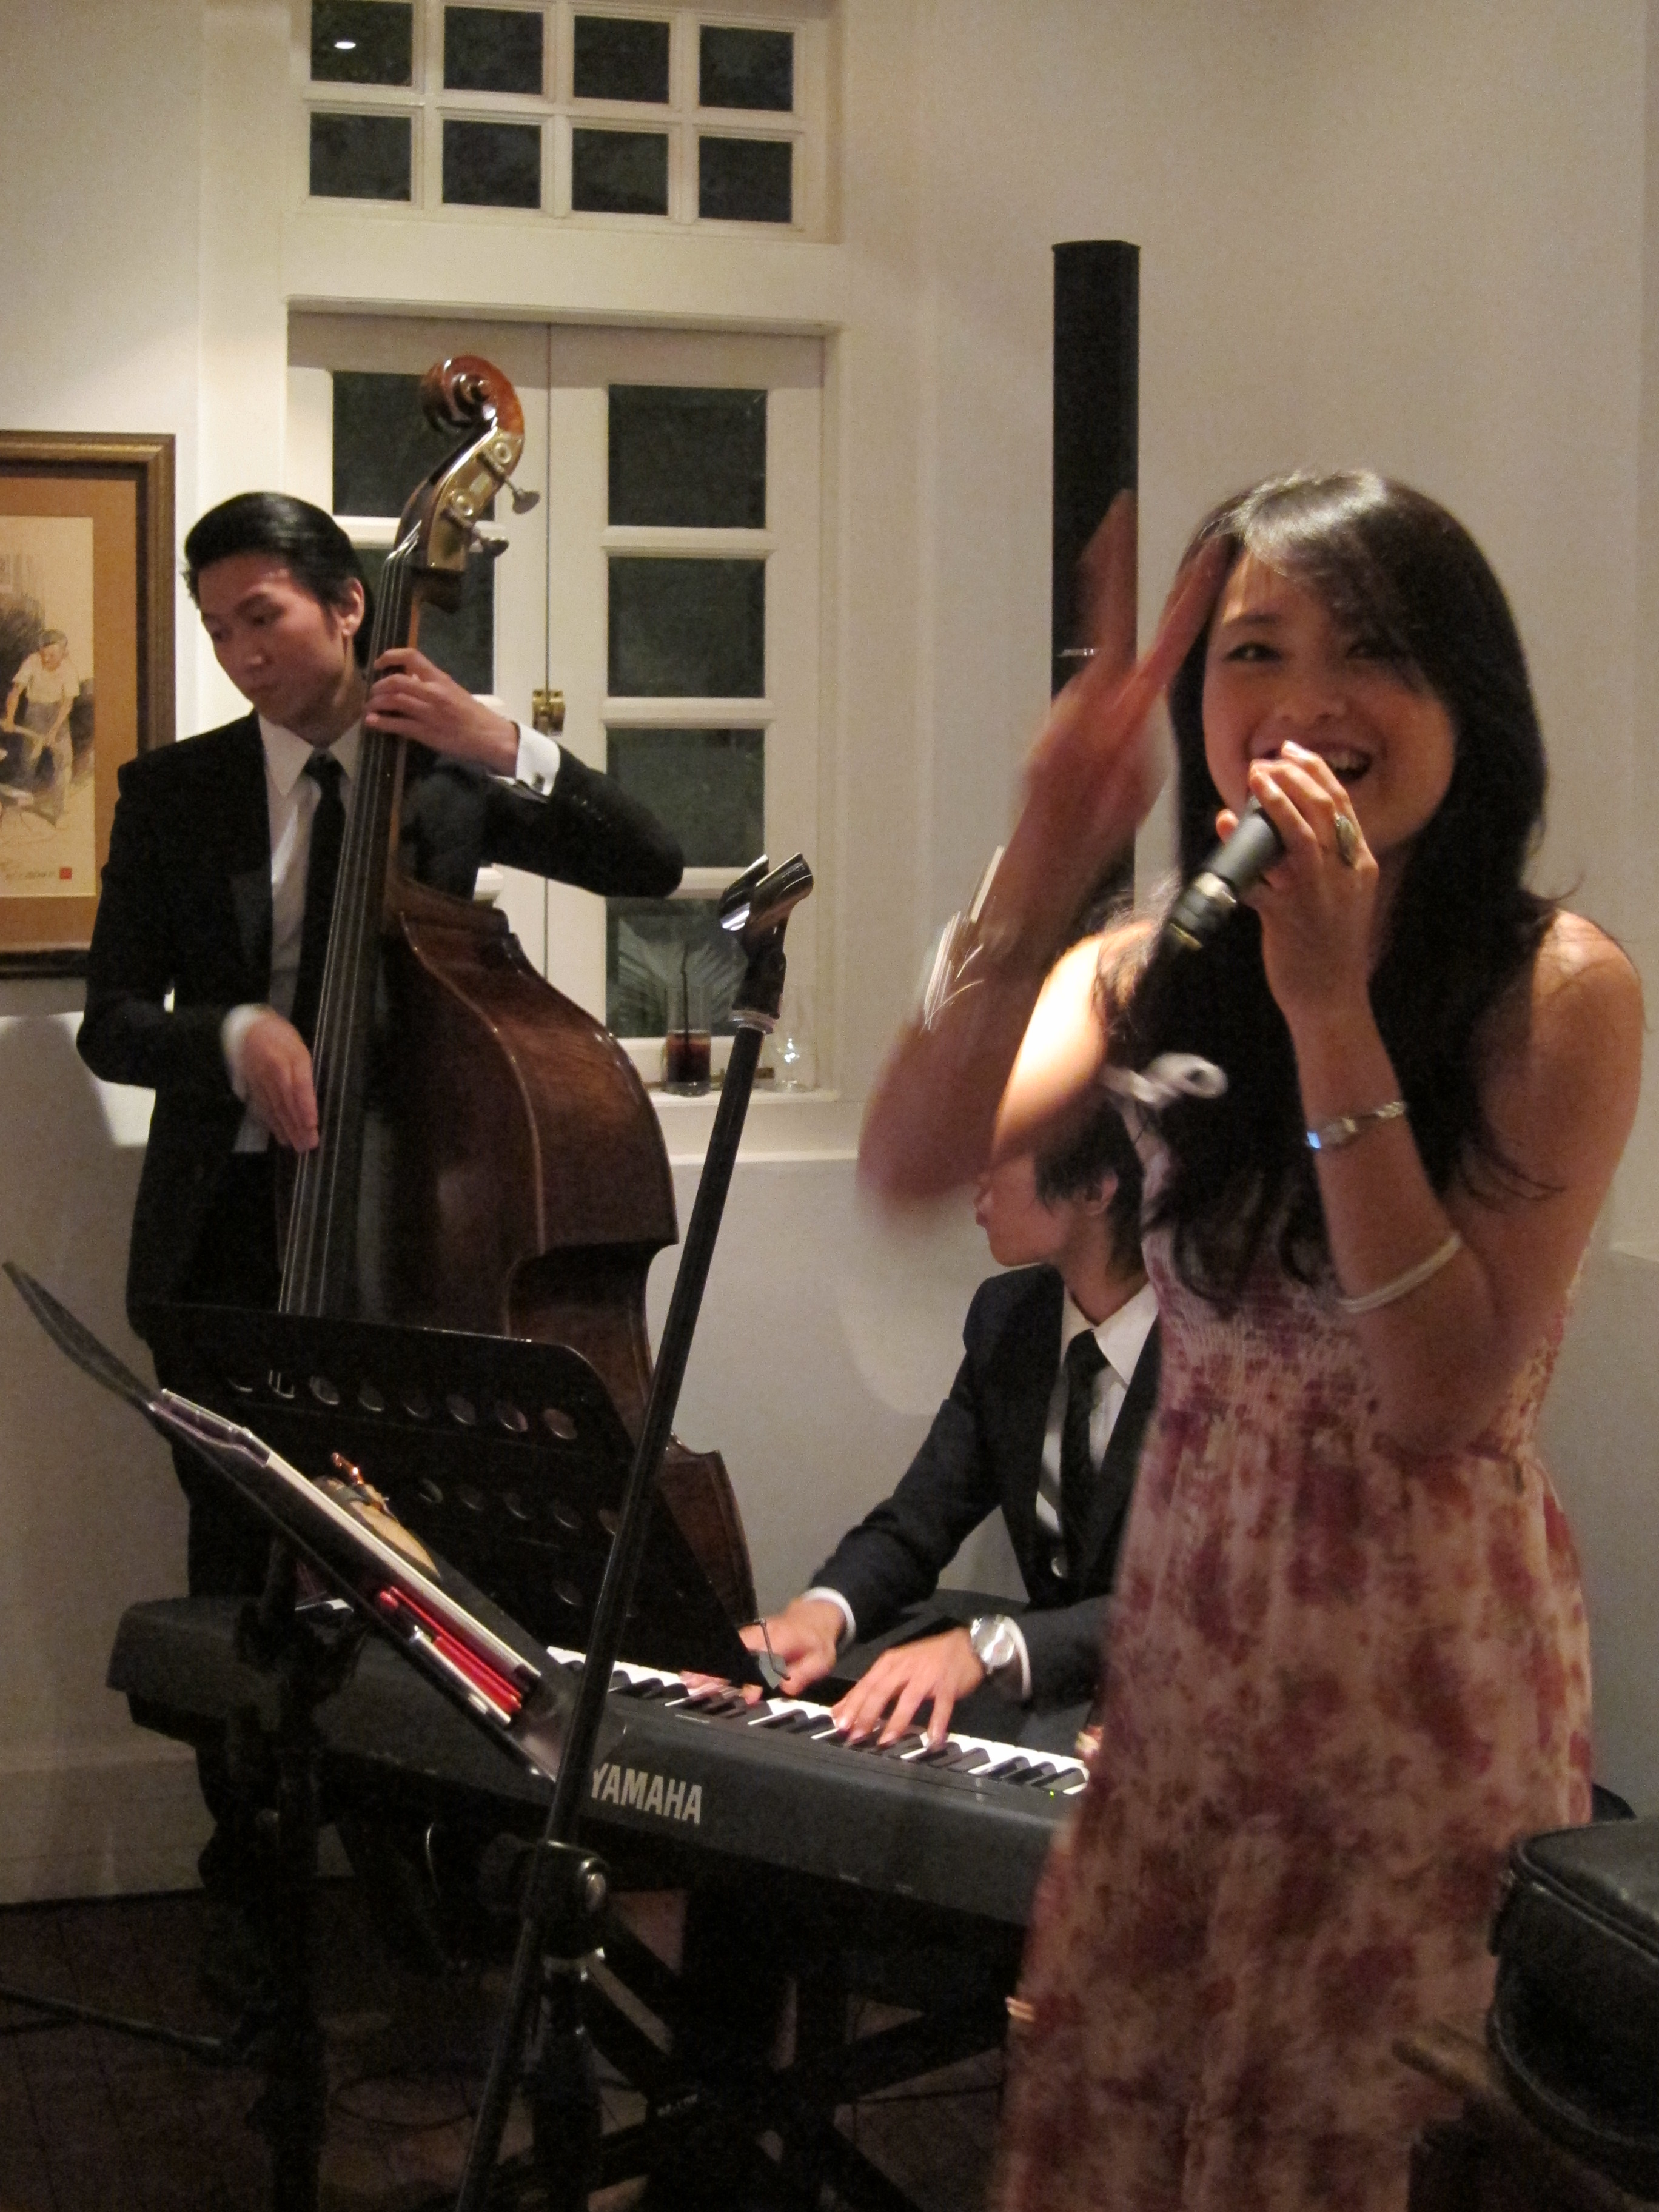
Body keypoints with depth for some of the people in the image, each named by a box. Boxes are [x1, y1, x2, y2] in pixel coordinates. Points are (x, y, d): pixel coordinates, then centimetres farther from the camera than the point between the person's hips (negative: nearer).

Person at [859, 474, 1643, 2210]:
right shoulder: (1162, 974, -1)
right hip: (1189, 1652, 4)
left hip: (1432, 1676, -4)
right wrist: (1042, 870, -30)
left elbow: (1443, 1395, -21)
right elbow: (907, 1165, -18)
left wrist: (1333, 1010, -25)